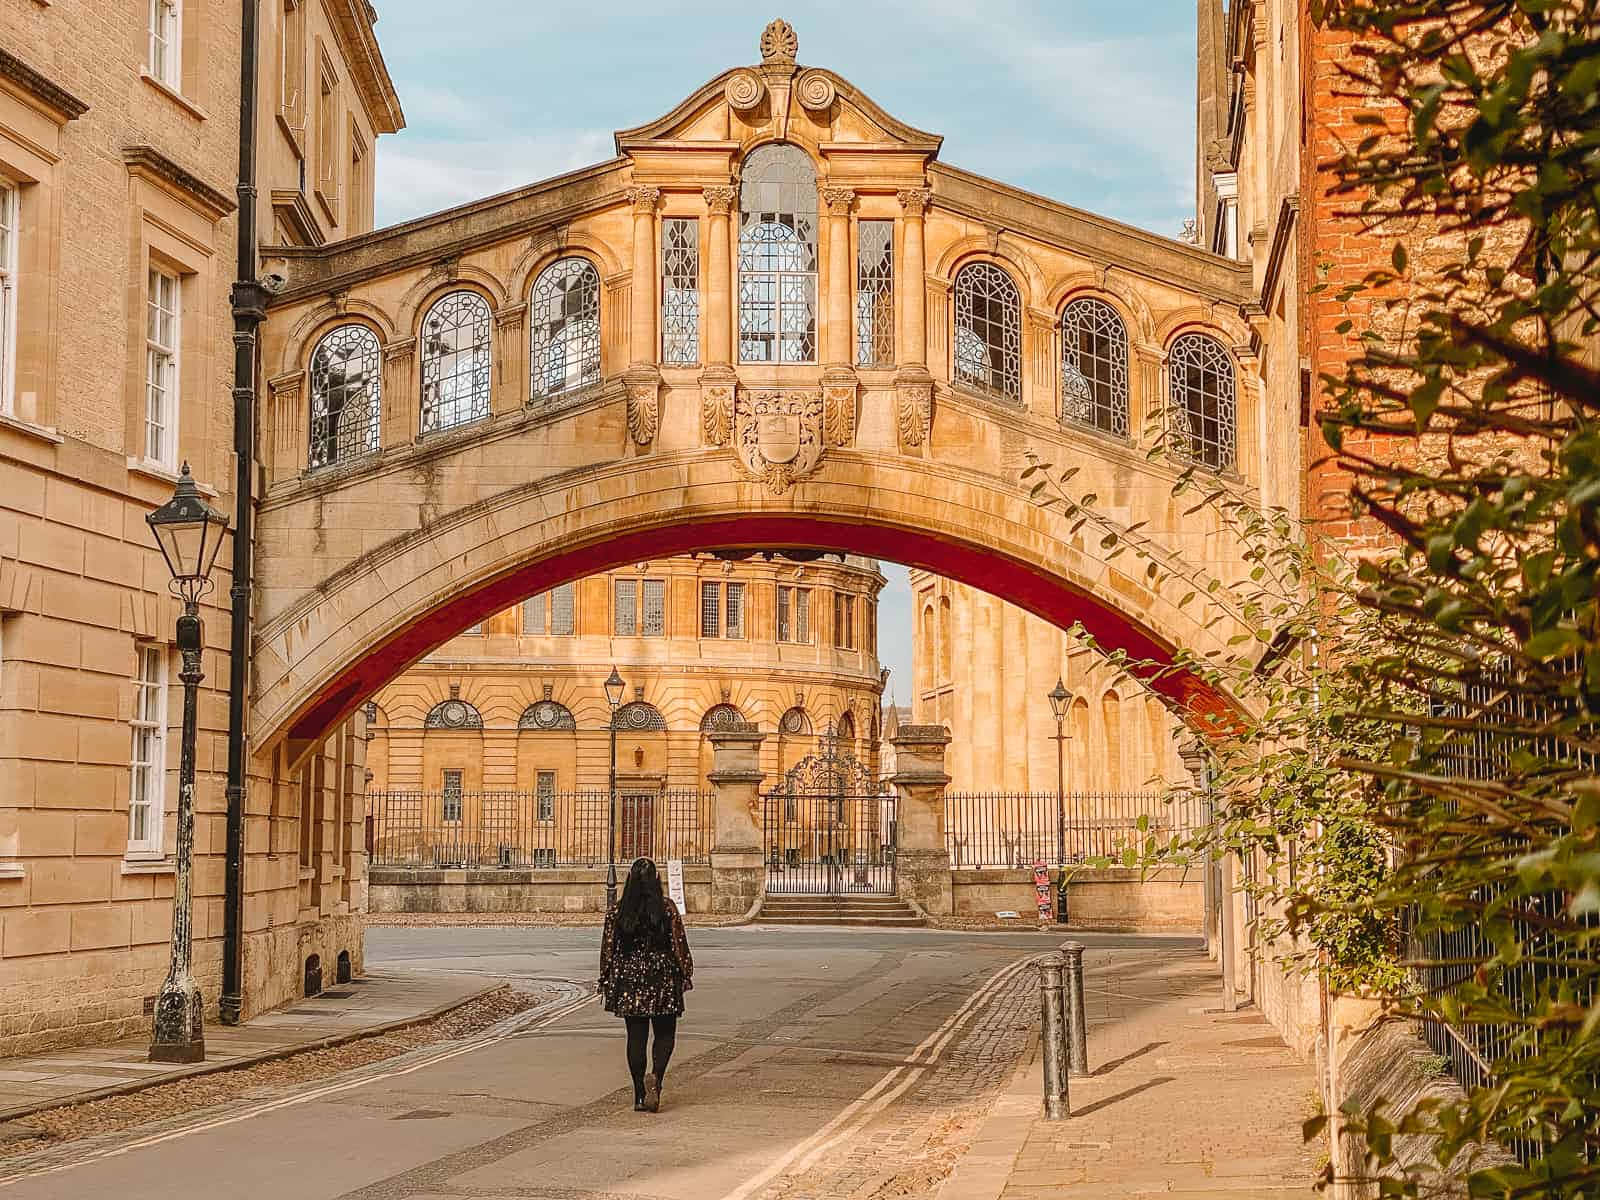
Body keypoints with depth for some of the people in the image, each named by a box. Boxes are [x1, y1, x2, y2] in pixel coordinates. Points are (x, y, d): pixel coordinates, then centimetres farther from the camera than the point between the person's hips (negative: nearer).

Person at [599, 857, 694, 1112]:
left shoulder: (618, 911, -1)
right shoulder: (667, 907, -6)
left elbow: (608, 947, 2)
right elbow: (679, 945, -6)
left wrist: (606, 981, 10)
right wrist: (685, 975, 3)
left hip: (629, 977, 2)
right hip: (662, 976, -2)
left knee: (636, 1036, 8)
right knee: (665, 1034, 9)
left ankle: (640, 1095, 6)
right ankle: (655, 1076, -17)